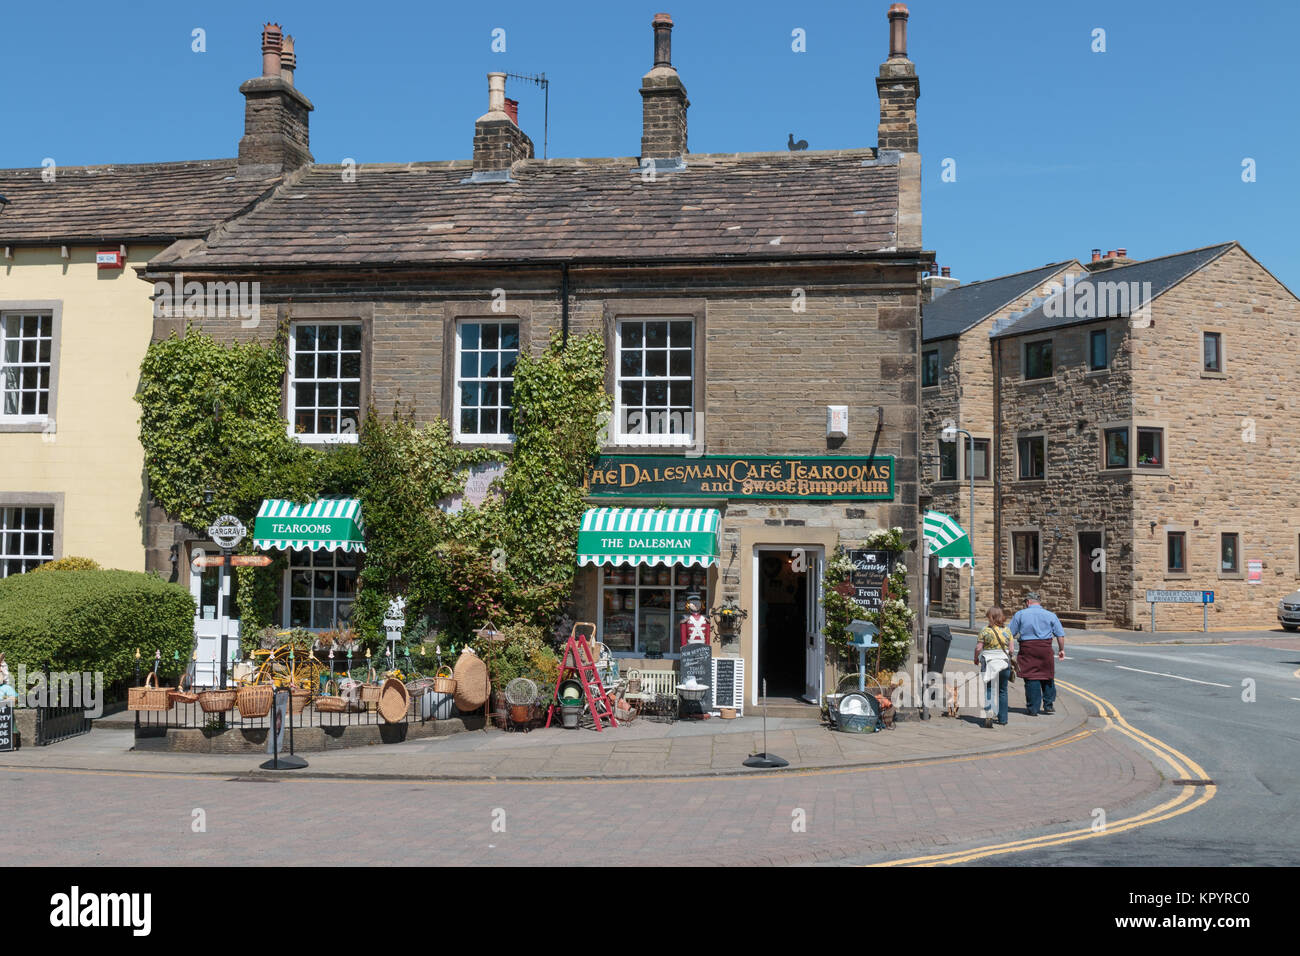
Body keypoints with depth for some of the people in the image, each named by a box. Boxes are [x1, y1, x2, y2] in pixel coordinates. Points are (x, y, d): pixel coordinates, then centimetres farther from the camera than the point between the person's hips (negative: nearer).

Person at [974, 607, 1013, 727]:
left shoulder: (985, 631, -8)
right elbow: (1011, 649, 4)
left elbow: (978, 648, -9)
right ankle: (1002, 720, 15)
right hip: (1004, 662, 3)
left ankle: (988, 713, -17)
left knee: (988, 689, 5)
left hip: (989, 663, -3)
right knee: (1002, 691, 11)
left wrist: (976, 659, 9)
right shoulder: (1007, 631, 2)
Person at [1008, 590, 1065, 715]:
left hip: (1027, 649, -1)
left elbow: (1010, 634, 2)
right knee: (1047, 677, 15)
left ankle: (1033, 709, 4)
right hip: (1045, 649, 2)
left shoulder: (1020, 614, 1)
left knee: (1031, 678, 2)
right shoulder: (1050, 615, 6)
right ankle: (1048, 705, 17)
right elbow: (1060, 634, 5)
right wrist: (1062, 649, 15)